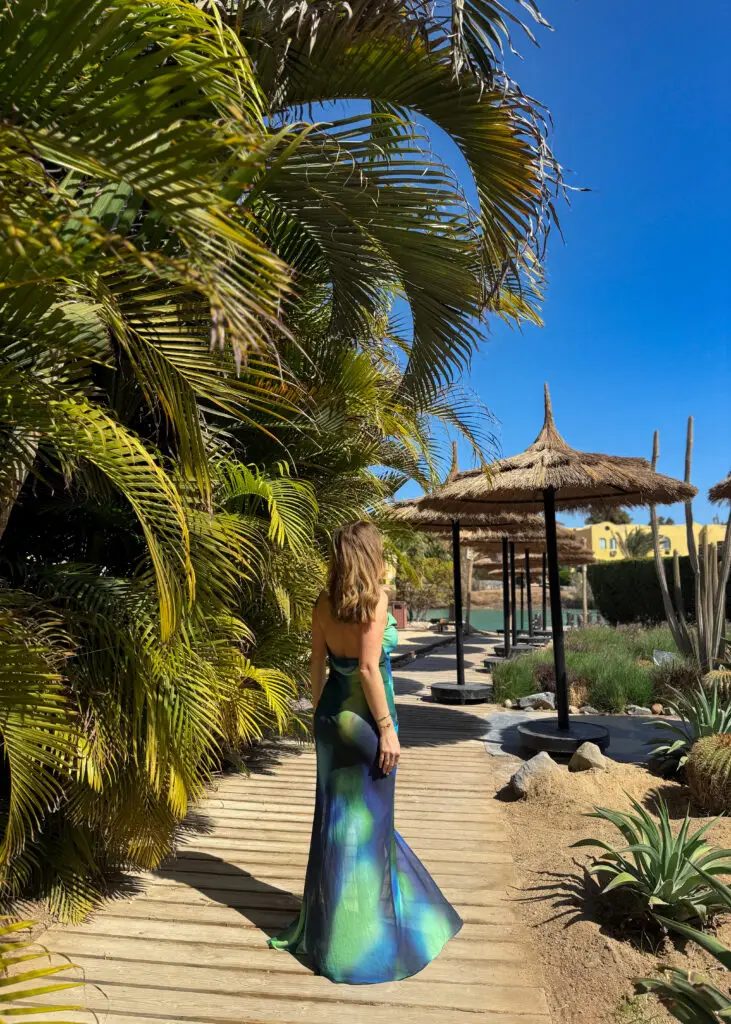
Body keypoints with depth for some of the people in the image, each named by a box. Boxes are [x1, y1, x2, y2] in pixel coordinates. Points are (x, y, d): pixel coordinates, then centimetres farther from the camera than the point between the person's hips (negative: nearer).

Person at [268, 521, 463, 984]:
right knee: (366, 821, 8)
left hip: (332, 712, 7)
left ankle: (327, 924, 38)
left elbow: (317, 662, 6)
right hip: (364, 716, -7)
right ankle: (359, 941, 24)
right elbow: (368, 668, -21)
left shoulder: (325, 602, 2)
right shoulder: (375, 598, -17)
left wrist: (321, 713, 16)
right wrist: (387, 728, -14)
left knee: (334, 817, 20)